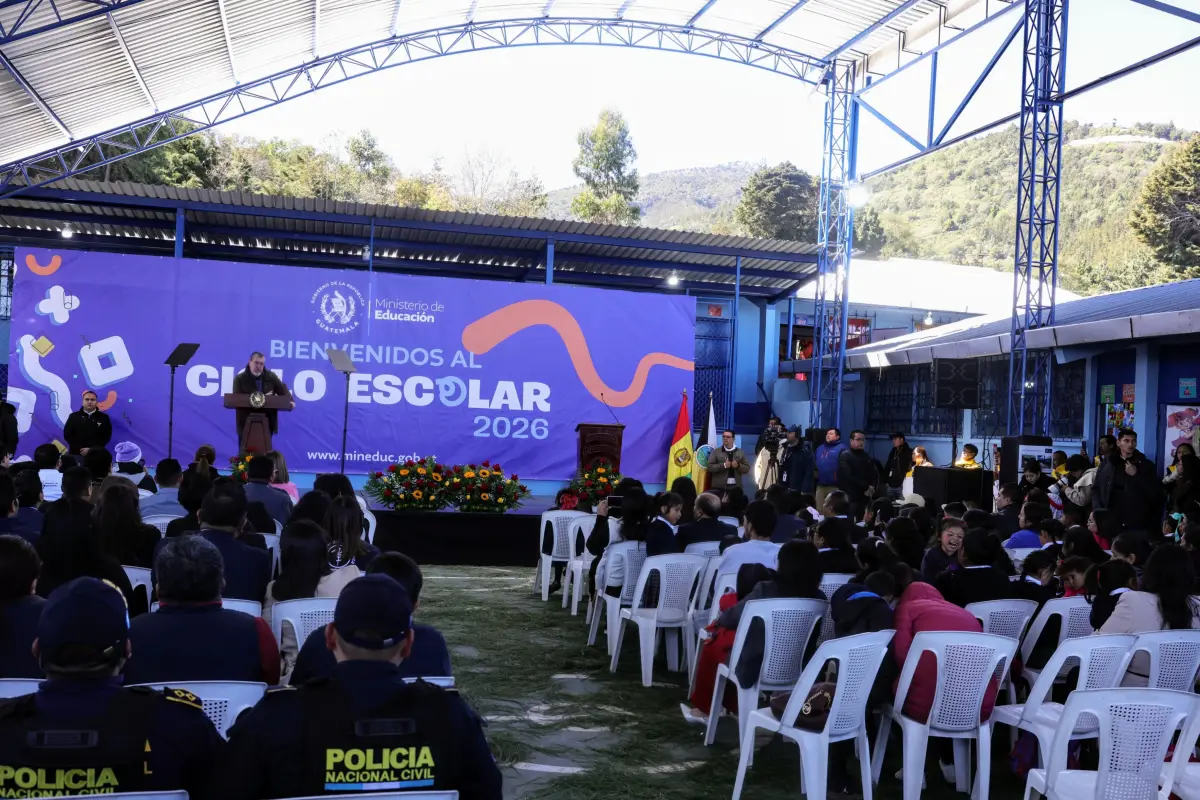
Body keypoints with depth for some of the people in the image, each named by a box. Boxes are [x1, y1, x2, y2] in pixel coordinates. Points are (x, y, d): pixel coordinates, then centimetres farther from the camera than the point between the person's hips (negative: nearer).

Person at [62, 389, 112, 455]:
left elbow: (106, 437, 1)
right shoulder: (74, 416, 10)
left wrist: (91, 449, -11)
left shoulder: (103, 418, 7)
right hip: (76, 454, 1)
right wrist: (79, 449, -8)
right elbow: (67, 435, 5)